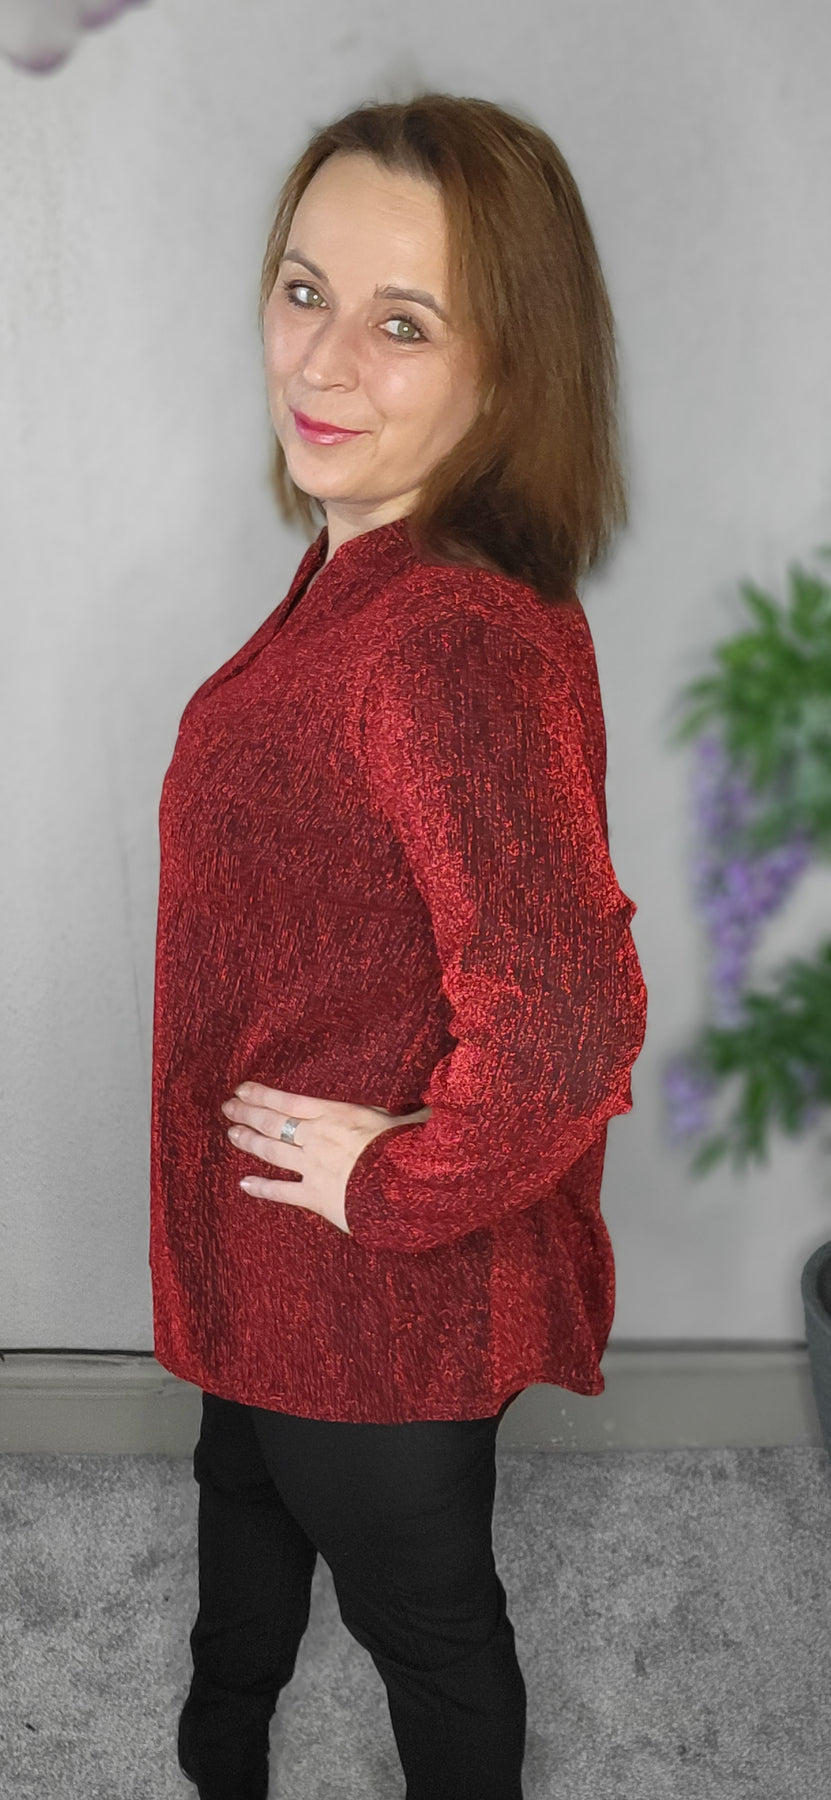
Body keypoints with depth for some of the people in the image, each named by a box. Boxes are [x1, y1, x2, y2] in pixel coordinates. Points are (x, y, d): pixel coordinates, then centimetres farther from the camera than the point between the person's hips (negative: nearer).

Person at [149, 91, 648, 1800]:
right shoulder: (367, 571, -3)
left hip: (384, 1290, -10)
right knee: (245, 1486, 33)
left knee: (419, 1605, 19)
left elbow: (568, 1024, -40)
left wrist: (405, 1185, -23)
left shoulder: (462, 644, -34)